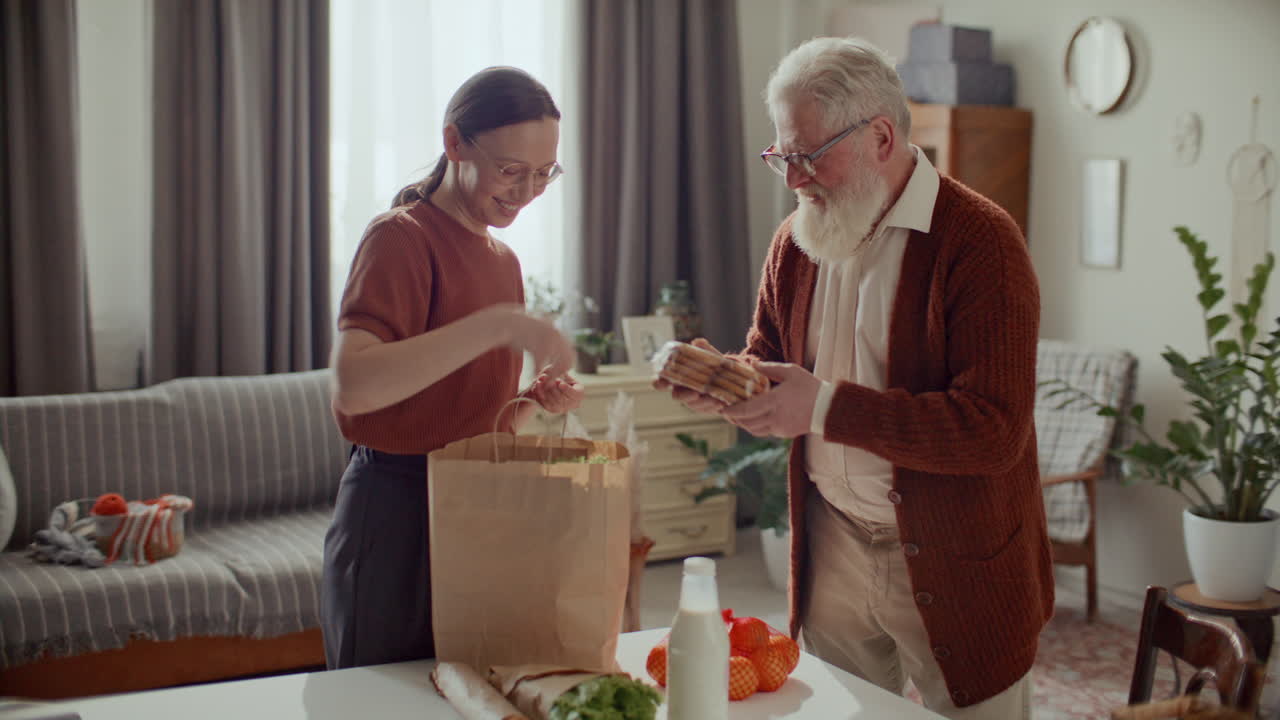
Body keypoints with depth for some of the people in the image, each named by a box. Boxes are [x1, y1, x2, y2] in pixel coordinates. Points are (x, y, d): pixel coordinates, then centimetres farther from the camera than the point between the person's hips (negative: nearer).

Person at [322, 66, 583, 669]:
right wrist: (500, 323, -30)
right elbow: (354, 386, -28)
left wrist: (535, 401, -1)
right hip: (396, 513, -7)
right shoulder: (402, 236, -11)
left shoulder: (504, 260, 13)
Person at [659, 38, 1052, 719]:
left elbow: (995, 431, -24)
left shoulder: (980, 241, -17)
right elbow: (768, 359, 16)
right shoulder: (796, 240, 4)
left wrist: (826, 406, -29)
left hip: (955, 567, -5)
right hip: (832, 552, 6)